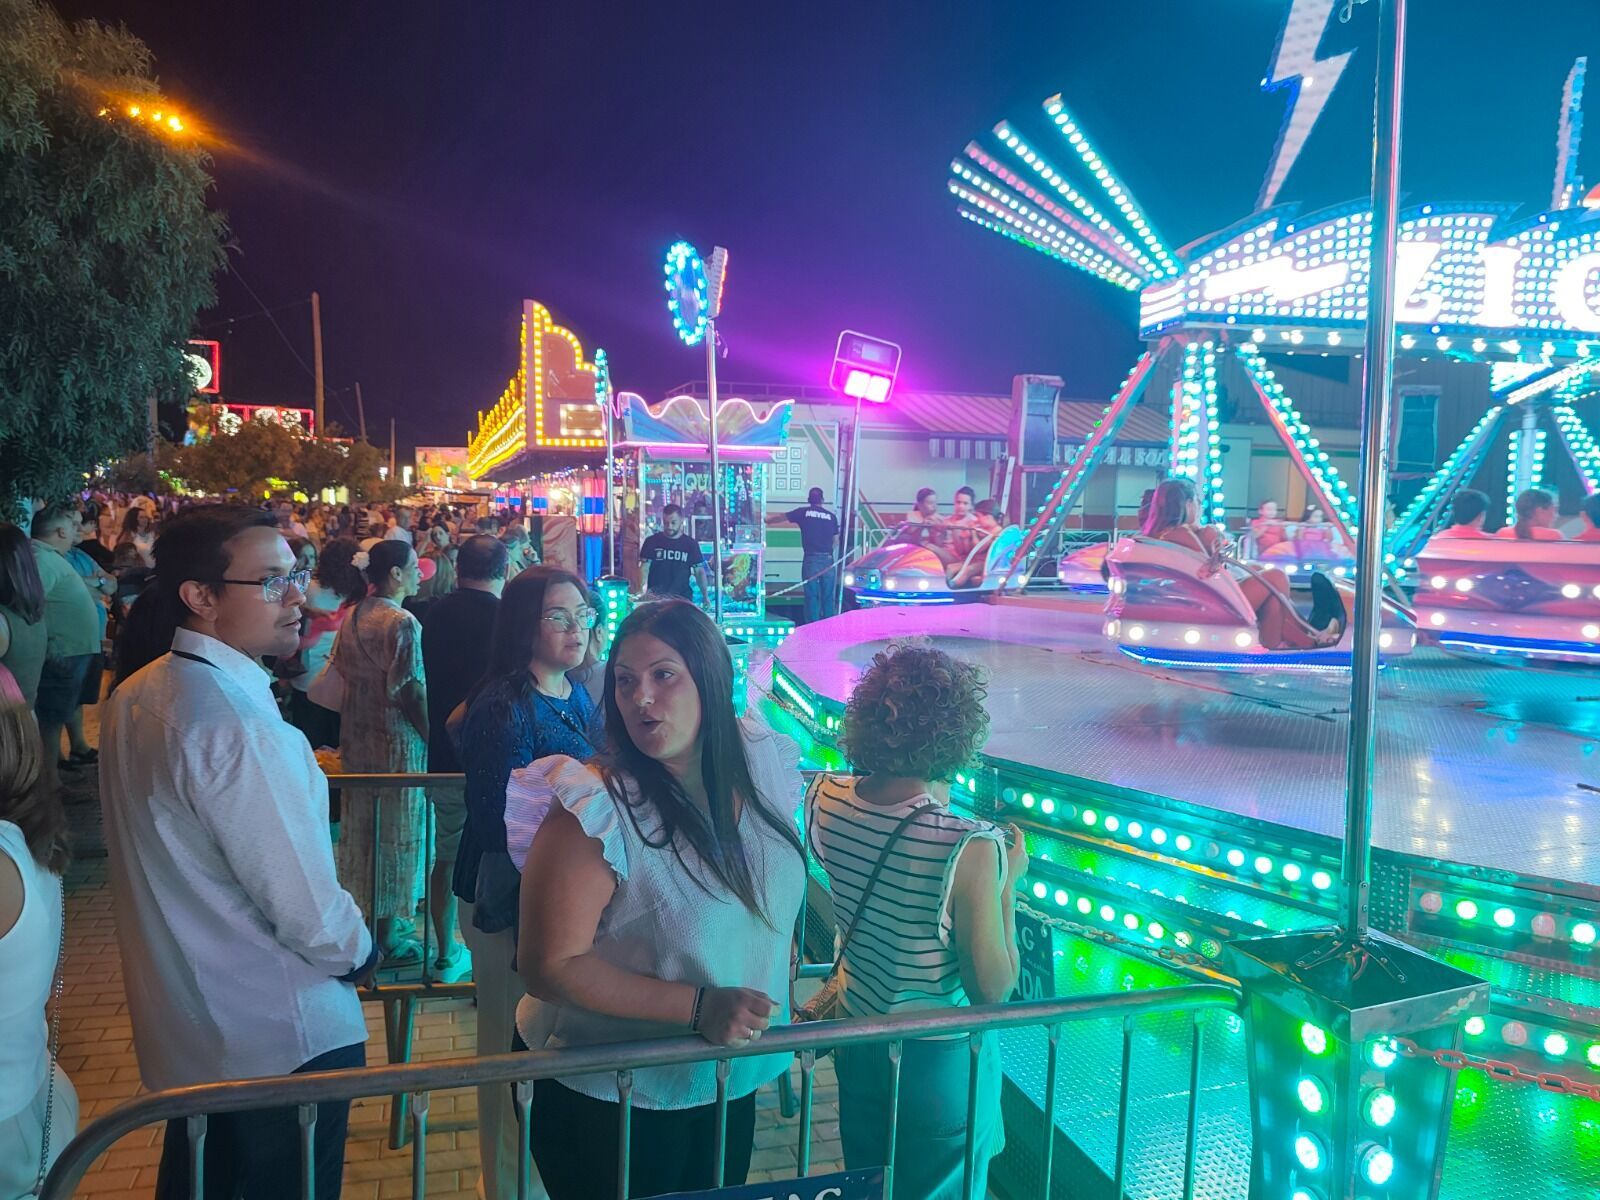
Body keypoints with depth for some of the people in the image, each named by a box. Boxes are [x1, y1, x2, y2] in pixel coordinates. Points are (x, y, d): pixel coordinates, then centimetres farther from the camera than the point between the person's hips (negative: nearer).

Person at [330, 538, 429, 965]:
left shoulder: (352, 617, 5)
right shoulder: (402, 623, -18)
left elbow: (342, 674, 10)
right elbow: (411, 692, -21)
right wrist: (433, 737, -12)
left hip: (357, 740, 8)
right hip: (398, 743, -8)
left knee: (362, 830, 18)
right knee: (396, 835, 4)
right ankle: (386, 939, 13)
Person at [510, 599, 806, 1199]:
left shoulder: (765, 766, -8)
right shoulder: (596, 813, -26)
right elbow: (550, 965, -24)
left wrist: (784, 1012, 7)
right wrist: (697, 1007, -26)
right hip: (611, 1107, -5)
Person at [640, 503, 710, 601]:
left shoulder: (691, 544, 4)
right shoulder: (652, 541, 1)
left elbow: (699, 572, 6)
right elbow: (644, 569, -2)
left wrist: (706, 597, -4)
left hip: (683, 599, 1)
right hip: (656, 598, -1)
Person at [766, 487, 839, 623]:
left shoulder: (803, 512, 3)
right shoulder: (831, 516, 8)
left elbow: (781, 517, 14)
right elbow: (836, 540, 12)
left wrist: (766, 520, 31)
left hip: (811, 558, -2)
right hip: (828, 559, 2)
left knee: (812, 596, 2)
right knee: (828, 596, 7)